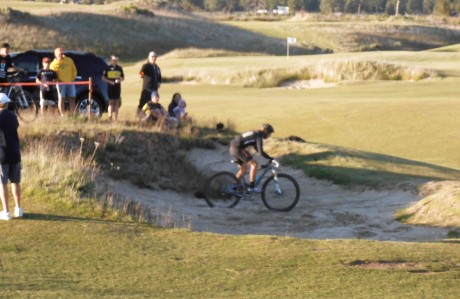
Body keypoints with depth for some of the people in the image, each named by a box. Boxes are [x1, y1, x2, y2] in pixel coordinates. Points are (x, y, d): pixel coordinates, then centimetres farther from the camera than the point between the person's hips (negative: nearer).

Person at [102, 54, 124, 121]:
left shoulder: (119, 68, 10)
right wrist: (109, 81, -13)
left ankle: (116, 118, 9)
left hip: (117, 87, 3)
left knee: (117, 103, 5)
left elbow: (123, 77, 16)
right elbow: (103, 78, 2)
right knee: (111, 102, -7)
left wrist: (119, 80, -6)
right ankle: (110, 117, -8)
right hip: (110, 87, -3)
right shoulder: (108, 68, 1)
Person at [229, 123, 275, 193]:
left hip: (232, 148, 10)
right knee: (254, 164, -6)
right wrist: (270, 158, -4)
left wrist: (268, 157, 34)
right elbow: (261, 152, -14)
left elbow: (257, 149, 33)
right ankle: (251, 187, -3)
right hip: (238, 149, -10)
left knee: (244, 168, 22)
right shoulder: (259, 136, -8)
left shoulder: (255, 134, 22)